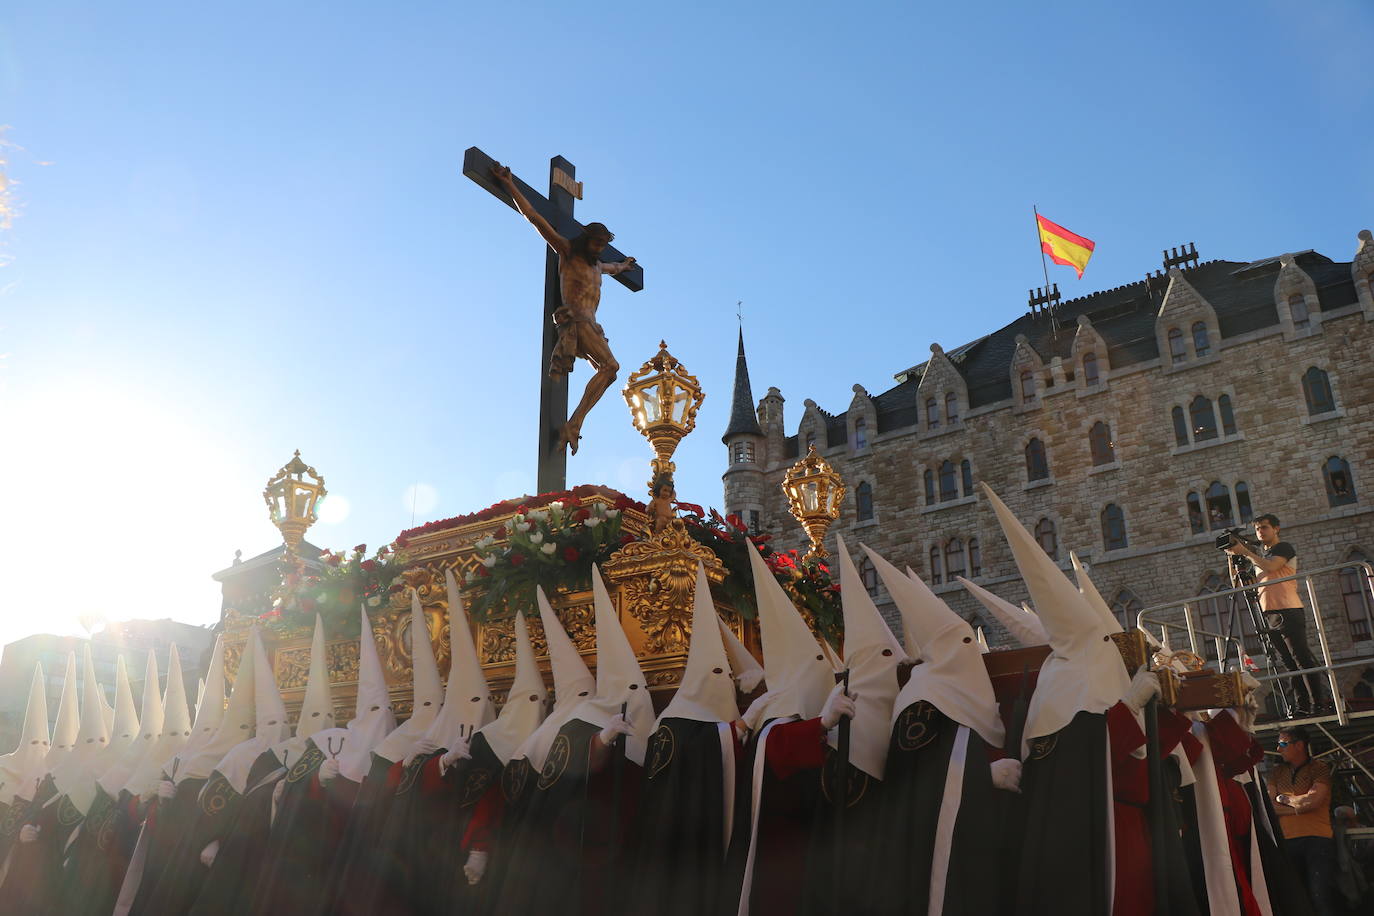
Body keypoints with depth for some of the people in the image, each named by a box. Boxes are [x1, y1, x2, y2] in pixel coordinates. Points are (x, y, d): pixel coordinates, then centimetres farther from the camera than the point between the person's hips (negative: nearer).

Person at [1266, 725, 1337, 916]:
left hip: (1317, 840, -4)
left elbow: (1312, 800, -11)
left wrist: (1283, 798, 4)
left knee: (1320, 897, -12)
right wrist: (1300, 806, -6)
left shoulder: (1320, 769, 3)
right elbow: (1269, 807, 5)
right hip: (1287, 841, 4)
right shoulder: (1276, 773, 17)